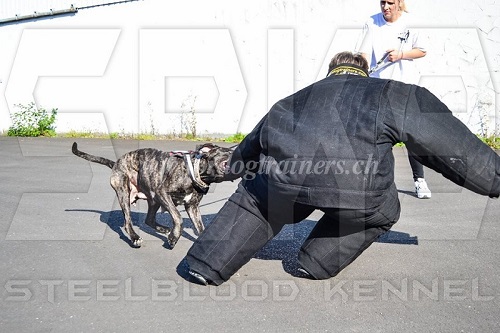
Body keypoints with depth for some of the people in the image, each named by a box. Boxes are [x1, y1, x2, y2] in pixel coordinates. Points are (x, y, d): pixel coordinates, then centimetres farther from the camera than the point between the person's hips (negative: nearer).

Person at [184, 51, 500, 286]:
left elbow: (252, 143, 47)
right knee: (381, 210, 30)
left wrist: (234, 169, 67)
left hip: (283, 181, 3)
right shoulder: (393, 94, 26)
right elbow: (449, 142, 25)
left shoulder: (298, 99, 35)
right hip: (356, 191, -2)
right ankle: (319, 262, 27)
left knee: (254, 201, 33)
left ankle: (207, 264, 29)